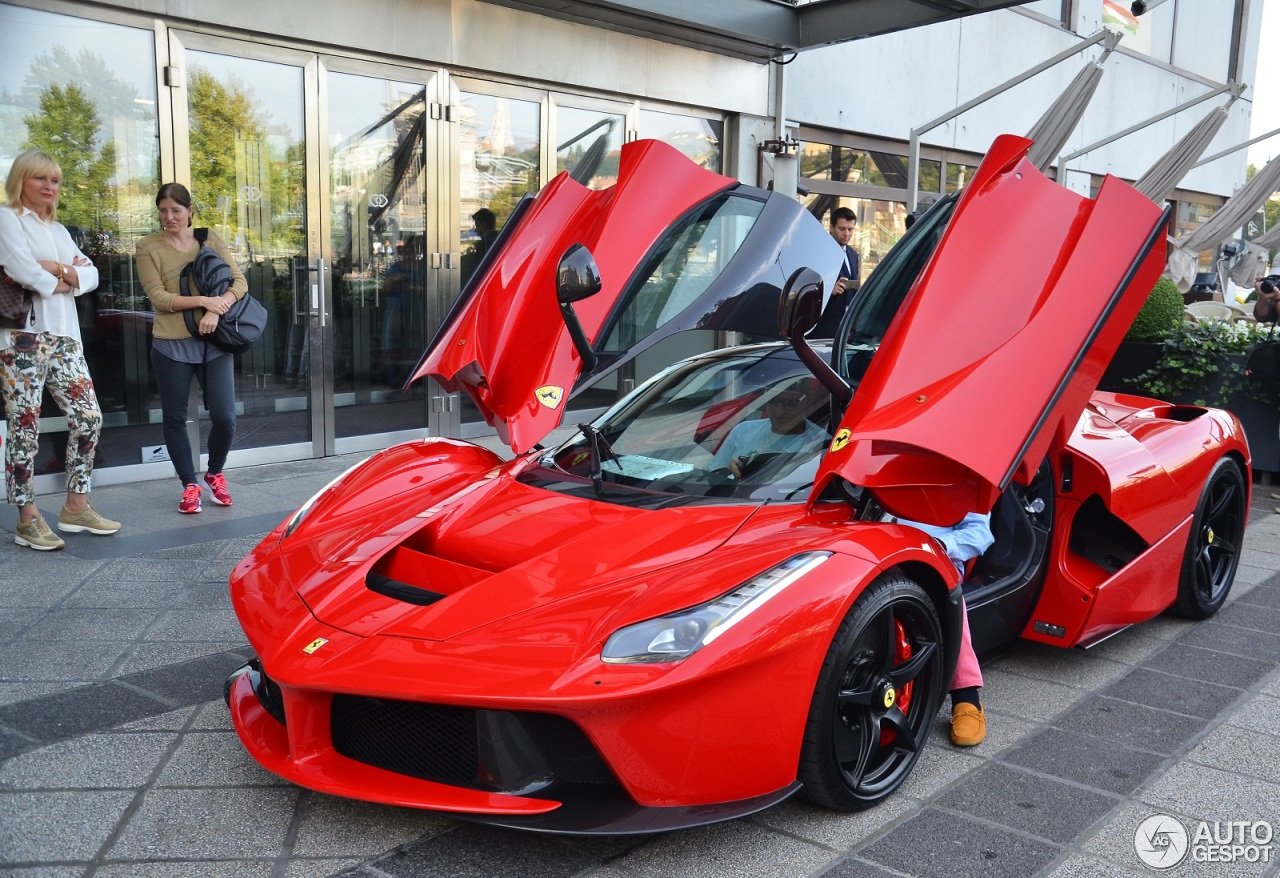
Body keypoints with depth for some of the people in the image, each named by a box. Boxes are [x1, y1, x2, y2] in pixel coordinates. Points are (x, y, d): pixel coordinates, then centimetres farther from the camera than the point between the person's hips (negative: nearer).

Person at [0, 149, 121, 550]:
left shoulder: (59, 229, 22)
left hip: (64, 336, 7)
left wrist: (60, 269, -8)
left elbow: (91, 276, 11)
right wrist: (62, 282, 0)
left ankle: (76, 506, 14)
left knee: (88, 418, 3)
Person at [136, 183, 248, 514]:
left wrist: (216, 311, -16)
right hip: (172, 345, -1)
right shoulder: (148, 246, -1)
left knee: (224, 417, -1)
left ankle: (215, 474, 25)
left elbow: (239, 282, 1)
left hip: (214, 342, 1)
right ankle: (190, 485, 22)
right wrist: (204, 300, -18)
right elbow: (157, 296, -8)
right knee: (175, 418, 7)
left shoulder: (210, 240, 7)